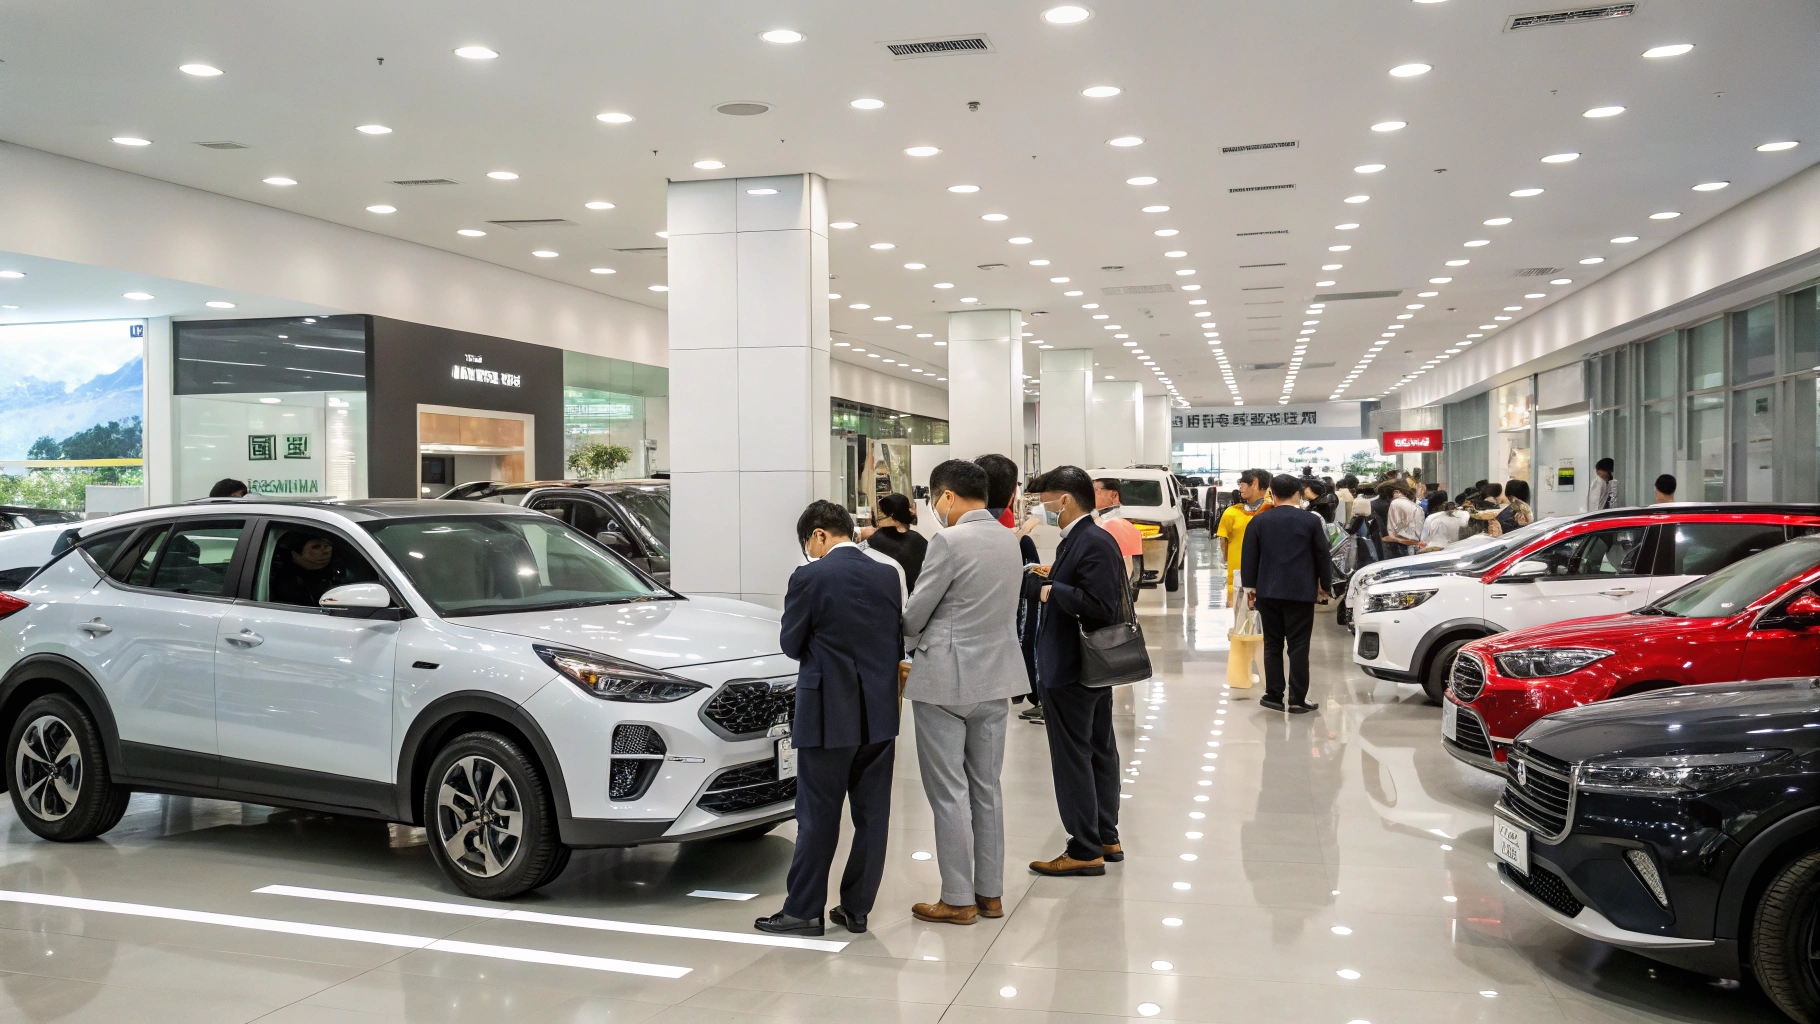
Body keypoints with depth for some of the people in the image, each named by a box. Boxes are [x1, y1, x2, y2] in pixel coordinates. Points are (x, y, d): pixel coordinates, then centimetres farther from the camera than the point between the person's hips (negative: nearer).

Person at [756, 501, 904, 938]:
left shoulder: (809, 578, -12)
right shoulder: (888, 577, 3)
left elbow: (791, 645, -4)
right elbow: (899, 645, 9)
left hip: (828, 714, -5)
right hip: (879, 716, 5)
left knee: (817, 818, 3)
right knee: (872, 815, 10)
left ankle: (803, 910, 11)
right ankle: (857, 907, 18)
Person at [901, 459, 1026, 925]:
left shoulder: (950, 541, -17)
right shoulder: (1009, 539, 7)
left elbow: (916, 613, -13)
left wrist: (904, 640, 10)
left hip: (946, 681, -8)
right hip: (996, 678, 8)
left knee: (949, 795, 2)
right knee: (986, 789, 15)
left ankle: (958, 900, 9)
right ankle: (990, 892, 22)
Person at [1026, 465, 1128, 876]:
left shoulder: (1091, 544, -22)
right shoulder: (1091, 539, 11)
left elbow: (1100, 607, -28)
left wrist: (1053, 591, -20)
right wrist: (1055, 578, 8)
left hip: (1070, 672, -11)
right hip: (1094, 669, 11)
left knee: (1072, 758, -2)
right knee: (1099, 751, 17)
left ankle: (1085, 851, 6)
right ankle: (1106, 838, 28)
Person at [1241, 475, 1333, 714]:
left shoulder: (1259, 521, 0)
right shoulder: (1310, 522, -2)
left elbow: (1249, 557, 2)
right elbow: (1322, 556, 5)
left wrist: (1250, 586, 11)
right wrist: (1325, 585, 17)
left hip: (1268, 592, 1)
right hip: (1301, 592, -1)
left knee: (1272, 644, 9)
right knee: (1299, 645, 0)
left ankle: (1274, 695, 9)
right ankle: (1297, 699, -1)